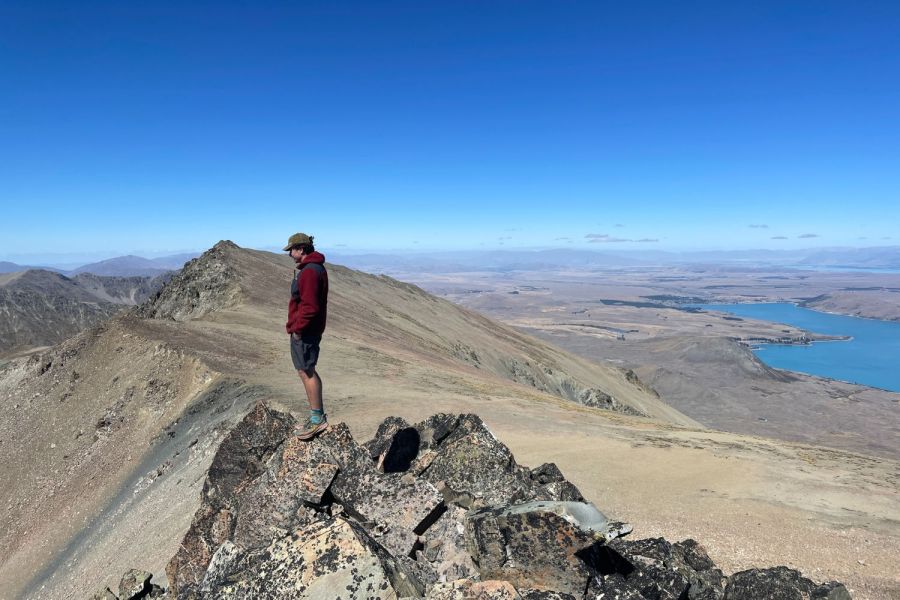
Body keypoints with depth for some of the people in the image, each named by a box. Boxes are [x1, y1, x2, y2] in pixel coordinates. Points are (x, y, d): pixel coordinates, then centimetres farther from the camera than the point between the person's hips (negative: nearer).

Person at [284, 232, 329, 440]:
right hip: (307, 330, 11)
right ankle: (317, 416, 24)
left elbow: (310, 306, -26)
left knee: (306, 372, -4)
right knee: (306, 371, 16)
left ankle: (317, 418, 4)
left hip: (304, 331, -11)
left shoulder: (309, 272, -20)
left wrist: (297, 328, -16)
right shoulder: (314, 267, 15)